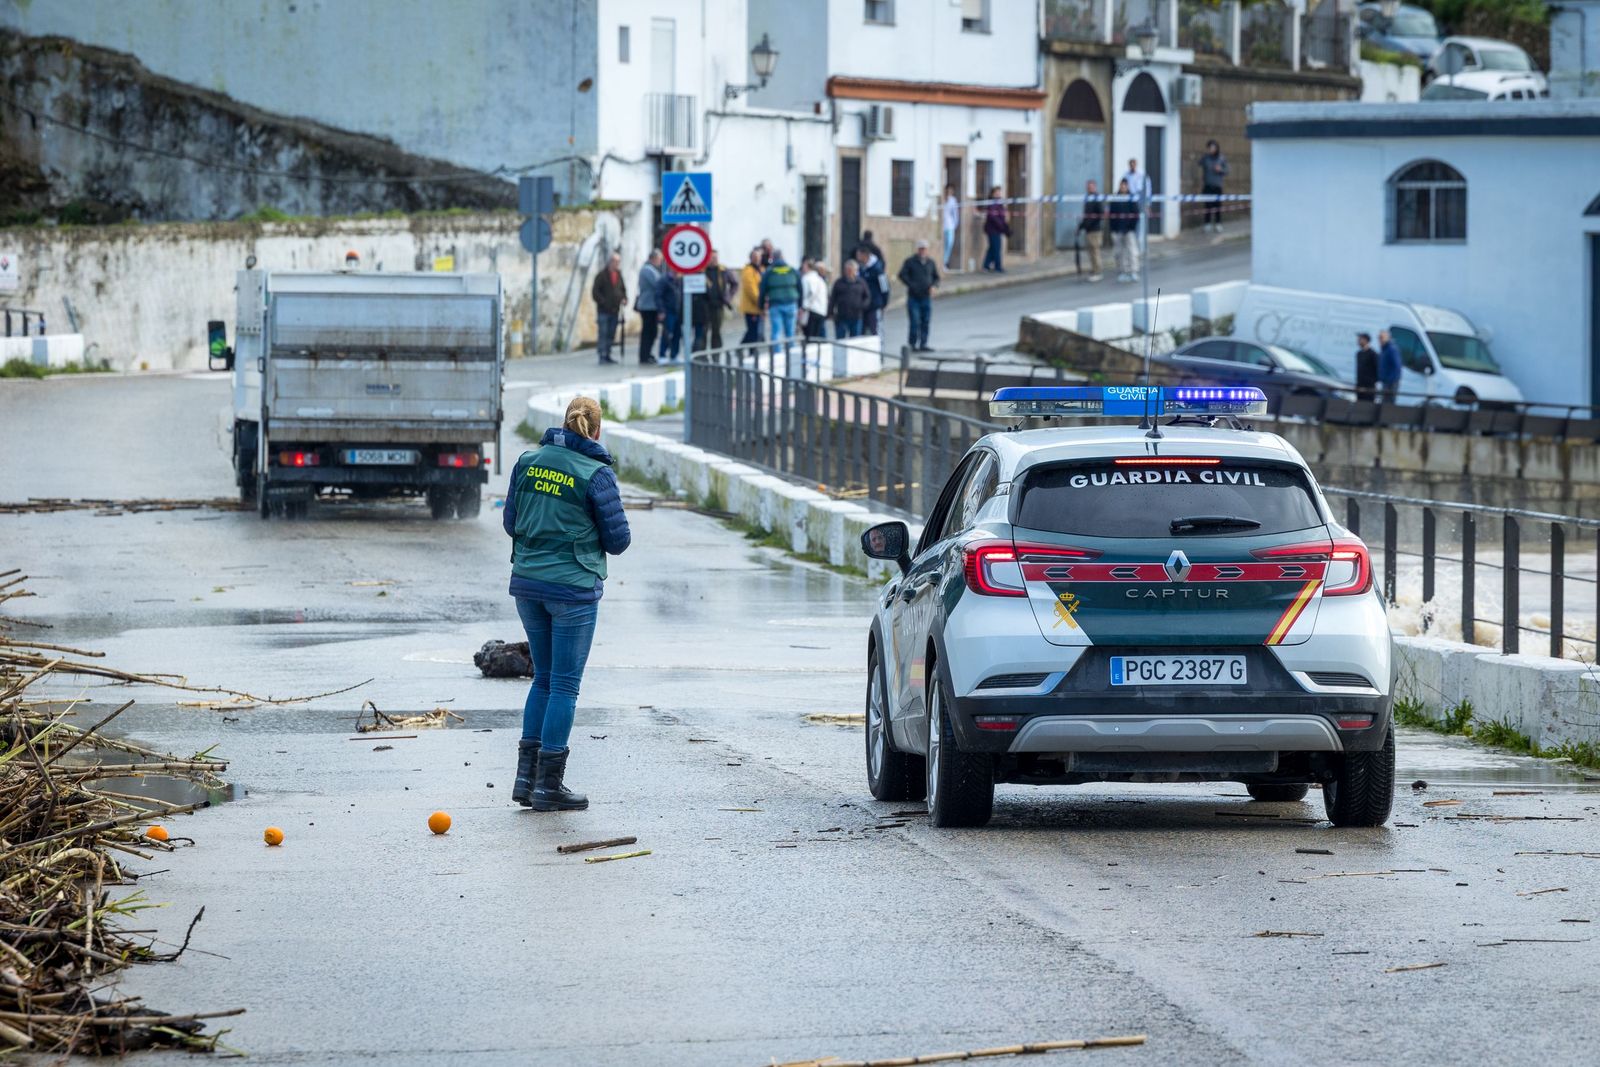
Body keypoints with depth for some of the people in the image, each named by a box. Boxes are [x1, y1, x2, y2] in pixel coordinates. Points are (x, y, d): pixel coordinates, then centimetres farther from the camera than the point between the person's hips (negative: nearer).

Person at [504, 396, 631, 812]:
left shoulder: (528, 461, 3)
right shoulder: (596, 473, -11)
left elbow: (511, 523, 10)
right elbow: (618, 540, -6)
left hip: (527, 581, 5)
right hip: (573, 587, -5)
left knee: (544, 677, 17)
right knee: (565, 684, 2)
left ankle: (526, 777, 14)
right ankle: (549, 785, 3)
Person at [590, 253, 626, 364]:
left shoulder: (619, 275, 12)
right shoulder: (602, 275, -6)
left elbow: (623, 289, 23)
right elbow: (595, 292, -8)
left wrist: (624, 298, 2)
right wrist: (603, 303, -17)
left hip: (614, 310, 6)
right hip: (603, 311, -6)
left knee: (611, 334, 8)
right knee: (603, 333, -8)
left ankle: (607, 356, 13)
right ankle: (602, 356, -9)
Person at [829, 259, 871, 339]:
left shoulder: (861, 283, 5)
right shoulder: (839, 283, 2)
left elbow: (868, 297, 10)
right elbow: (832, 299, 4)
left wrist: (862, 306, -8)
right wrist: (830, 313, -1)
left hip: (856, 317, 1)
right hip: (841, 317, -1)